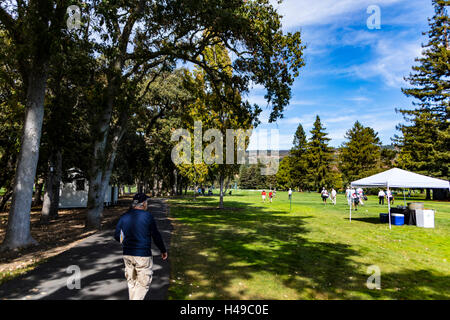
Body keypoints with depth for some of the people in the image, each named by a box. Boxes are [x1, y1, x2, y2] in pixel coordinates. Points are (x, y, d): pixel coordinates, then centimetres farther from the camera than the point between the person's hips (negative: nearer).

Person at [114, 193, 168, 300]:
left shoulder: (124, 216, 4)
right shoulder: (148, 216, -10)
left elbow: (116, 235, 8)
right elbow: (156, 236, -7)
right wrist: (163, 250, 6)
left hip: (127, 255, 6)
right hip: (143, 255, -5)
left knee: (131, 282, 19)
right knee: (143, 283, 4)